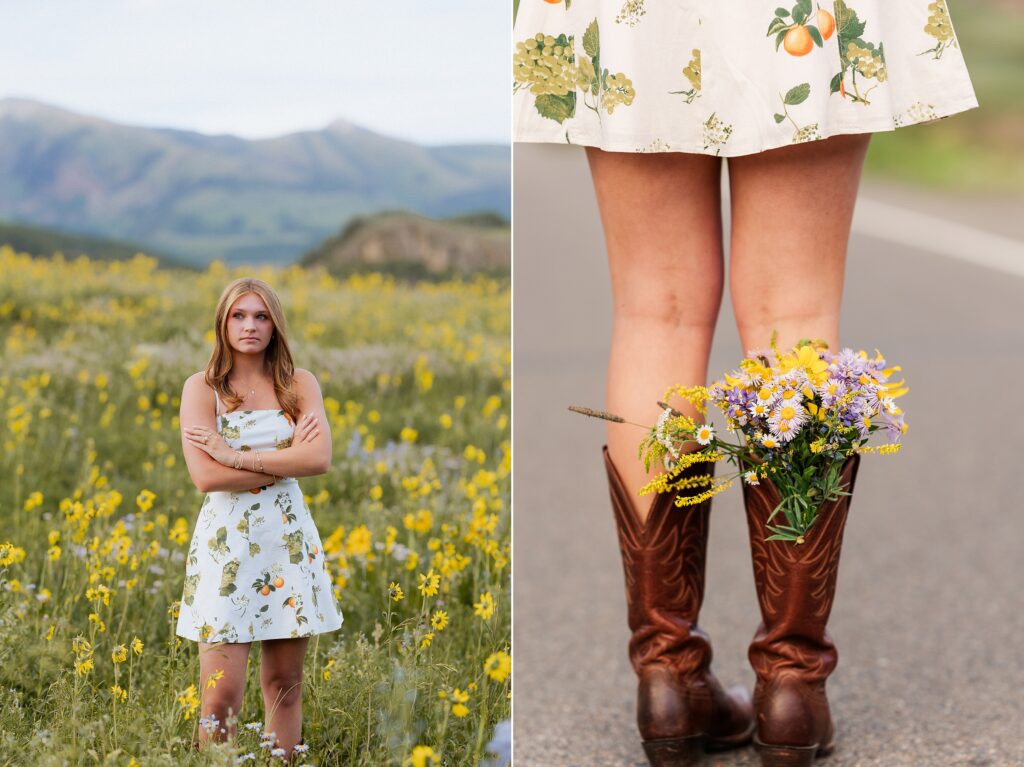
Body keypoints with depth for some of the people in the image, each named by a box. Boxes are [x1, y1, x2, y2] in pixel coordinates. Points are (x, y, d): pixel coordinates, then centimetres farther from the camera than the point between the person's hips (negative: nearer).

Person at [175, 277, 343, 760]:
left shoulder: (299, 385, 6)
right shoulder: (201, 387, -1)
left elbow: (320, 458, -11)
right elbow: (205, 477, -13)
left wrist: (234, 455, -14)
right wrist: (287, 458, -11)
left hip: (288, 540, 3)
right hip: (225, 540, -3)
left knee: (285, 684, 7)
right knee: (222, 694, -7)